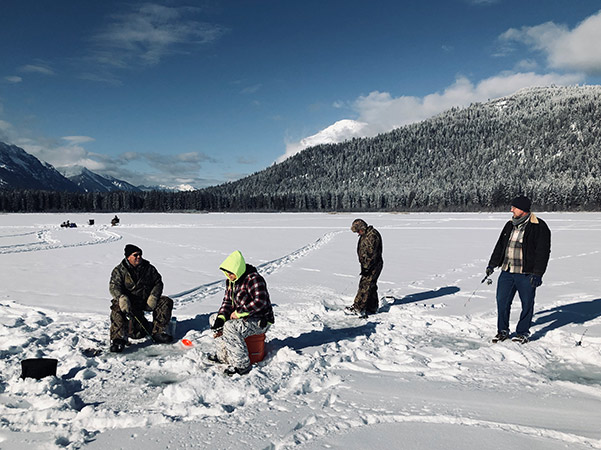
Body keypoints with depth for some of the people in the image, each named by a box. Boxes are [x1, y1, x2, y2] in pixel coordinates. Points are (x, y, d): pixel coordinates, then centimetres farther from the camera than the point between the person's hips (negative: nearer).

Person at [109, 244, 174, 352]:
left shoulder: (149, 268, 9)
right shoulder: (119, 271, -1)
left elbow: (158, 283, 10)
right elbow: (114, 287, -15)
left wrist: (153, 297, -9)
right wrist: (122, 298, -37)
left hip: (147, 301, 4)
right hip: (129, 302, -3)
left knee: (167, 302, -15)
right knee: (117, 308, -35)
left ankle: (158, 332, -11)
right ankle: (118, 339, -33)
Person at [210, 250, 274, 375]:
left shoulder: (254, 279, -22)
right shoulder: (231, 280, 6)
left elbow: (260, 302, -34)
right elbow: (227, 302, 11)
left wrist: (239, 312, -26)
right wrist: (221, 318, -7)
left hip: (260, 321, -10)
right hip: (243, 318, 10)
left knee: (230, 327, -30)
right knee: (215, 319, 11)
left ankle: (242, 365, -24)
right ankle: (224, 356, 15)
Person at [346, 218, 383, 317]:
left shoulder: (372, 235, -19)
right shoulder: (365, 235, 14)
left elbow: (371, 253, -24)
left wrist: (366, 267, -25)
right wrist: (364, 266, 22)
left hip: (373, 266, -10)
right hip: (368, 265, 10)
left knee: (365, 286, -11)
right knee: (371, 287, 14)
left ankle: (358, 308, -11)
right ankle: (372, 308, 22)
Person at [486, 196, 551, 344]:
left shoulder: (539, 227, -7)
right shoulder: (510, 225, 11)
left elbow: (543, 252, -10)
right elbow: (500, 246, 19)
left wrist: (537, 273, -15)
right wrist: (492, 265, 14)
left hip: (526, 274, -5)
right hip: (507, 271, 5)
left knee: (527, 303, 7)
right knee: (502, 301, 6)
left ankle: (522, 332, 23)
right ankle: (503, 331, 21)